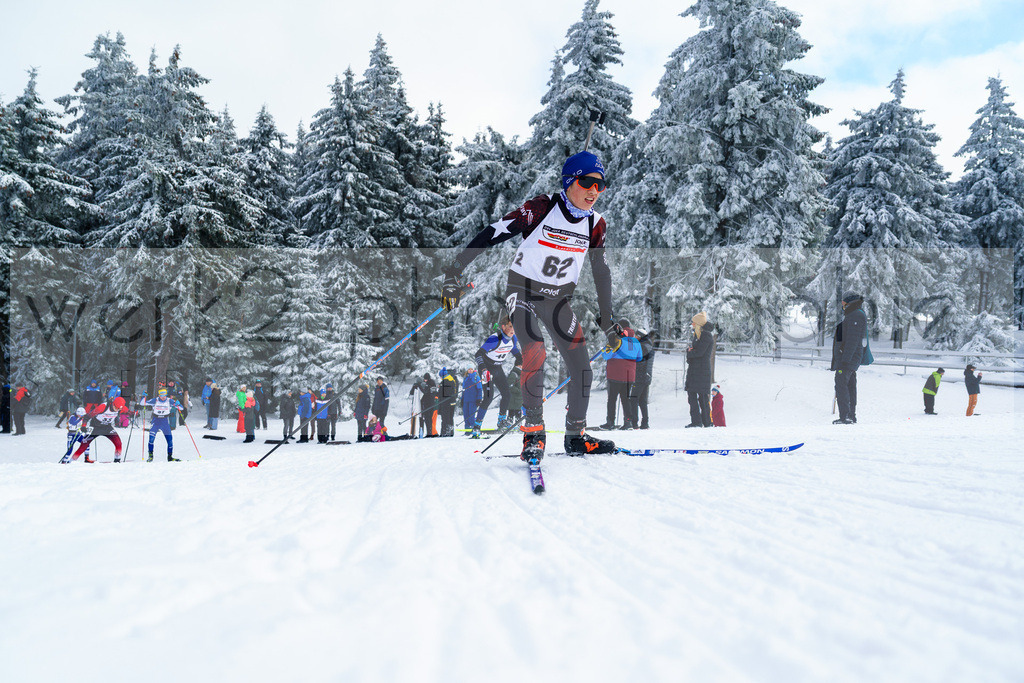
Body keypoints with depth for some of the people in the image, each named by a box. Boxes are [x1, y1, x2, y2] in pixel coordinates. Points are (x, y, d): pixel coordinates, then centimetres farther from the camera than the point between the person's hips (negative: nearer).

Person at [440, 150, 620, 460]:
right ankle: (534, 433, -12)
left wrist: (608, 321, 11)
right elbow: (490, 235, -17)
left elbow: (601, 273, 9)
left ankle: (576, 436, 16)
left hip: (559, 298, 5)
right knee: (535, 354, -25)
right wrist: (455, 273, -22)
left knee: (582, 367, -2)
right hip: (524, 291, -5)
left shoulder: (595, 224, -2)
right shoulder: (541, 209, -17)